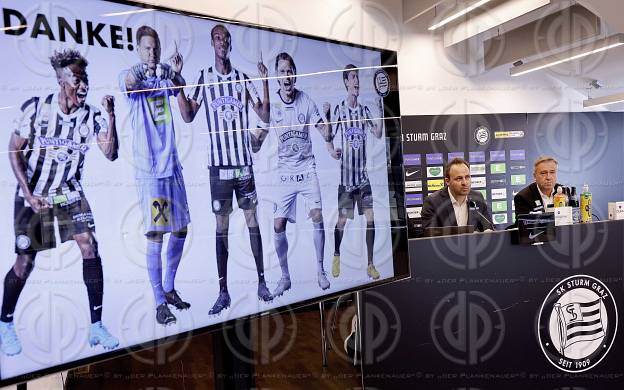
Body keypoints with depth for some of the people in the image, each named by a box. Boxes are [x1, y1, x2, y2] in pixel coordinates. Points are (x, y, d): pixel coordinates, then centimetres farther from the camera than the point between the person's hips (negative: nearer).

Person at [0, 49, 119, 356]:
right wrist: (28, 194, -13)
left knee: (90, 247, -13)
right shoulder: (36, 108, -11)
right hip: (33, 193, -1)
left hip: (70, 193, 2)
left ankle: (96, 327, -3)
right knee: (25, 261, -1)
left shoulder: (92, 115, -7)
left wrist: (111, 116, -26)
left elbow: (110, 154, -16)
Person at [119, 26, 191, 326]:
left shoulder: (165, 76, 12)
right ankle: (160, 302, 6)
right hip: (148, 169, -5)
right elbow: (127, 83, -25)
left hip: (172, 165, 6)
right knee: (155, 236, -5)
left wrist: (176, 74, -28)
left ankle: (169, 289, 28)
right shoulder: (130, 75, -1)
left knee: (180, 230, 11)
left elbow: (181, 94, -7)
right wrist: (145, 68, -45)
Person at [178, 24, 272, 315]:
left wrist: (265, 82, -3)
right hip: (218, 163, -1)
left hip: (244, 161, 2)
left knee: (252, 220, 5)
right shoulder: (204, 77, 5)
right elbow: (188, 116, -2)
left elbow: (264, 116, 8)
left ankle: (262, 282, 16)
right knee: (221, 227, 3)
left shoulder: (243, 78, 9)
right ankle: (223, 292, 10)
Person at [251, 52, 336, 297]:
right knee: (278, 226, -4)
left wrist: (327, 117, -23)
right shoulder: (271, 105, -5)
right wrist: (251, 136, -26)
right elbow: (256, 145, -4)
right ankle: (284, 276, 14)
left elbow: (326, 135, -4)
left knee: (317, 218, -8)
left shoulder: (306, 101, -5)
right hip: (285, 172, 0)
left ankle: (320, 271, 12)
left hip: (307, 169, 0)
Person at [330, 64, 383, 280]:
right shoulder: (339, 109, -3)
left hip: (363, 175, 4)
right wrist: (331, 150, -22)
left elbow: (378, 134, 2)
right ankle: (336, 257, 27)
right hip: (346, 175, -3)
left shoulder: (364, 110, 8)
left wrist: (380, 111, -8)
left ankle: (370, 264, 12)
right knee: (341, 220, 2)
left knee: (370, 219, 0)